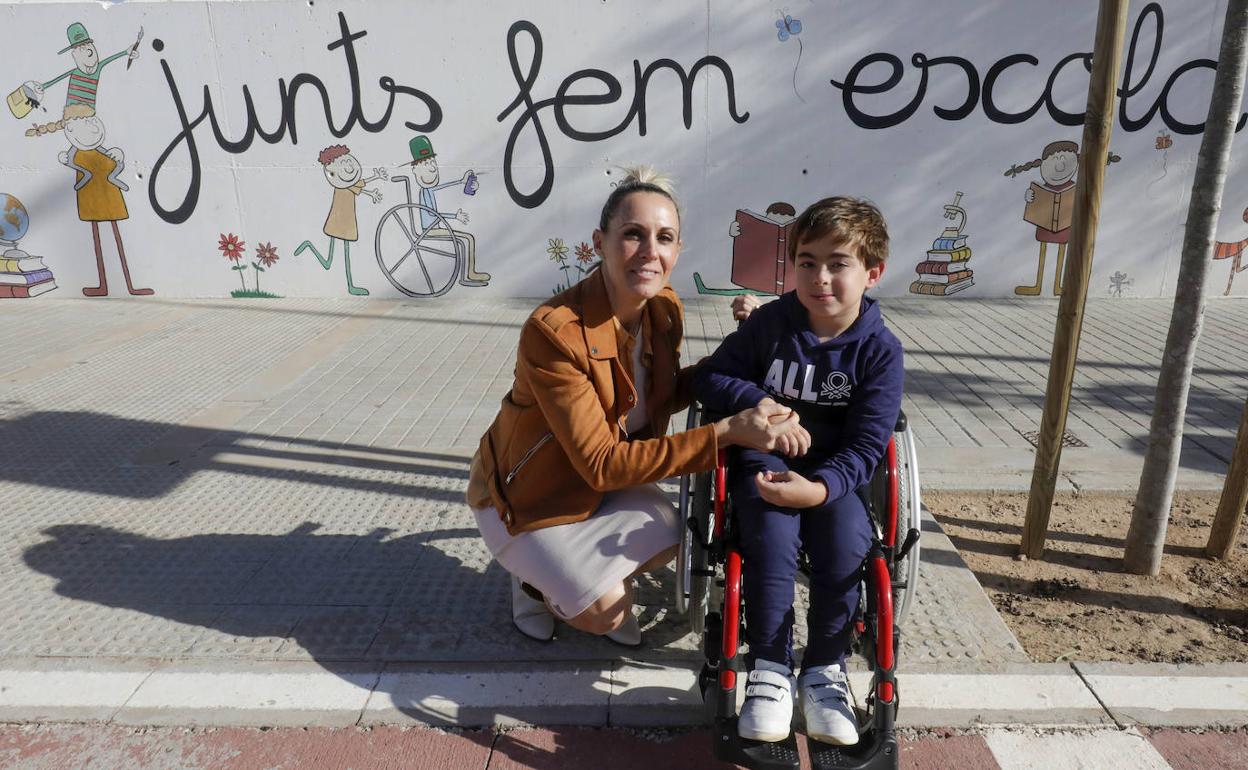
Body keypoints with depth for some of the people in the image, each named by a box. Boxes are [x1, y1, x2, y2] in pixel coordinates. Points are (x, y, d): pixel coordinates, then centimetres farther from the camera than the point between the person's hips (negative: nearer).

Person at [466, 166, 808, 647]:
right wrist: (726, 433, -39)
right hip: (526, 493, -6)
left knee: (664, 539, -18)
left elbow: (663, 394, 4)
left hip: (608, 475, 6)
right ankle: (535, 579, 16)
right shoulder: (553, 331, -33)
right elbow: (601, 464, -33)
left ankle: (578, 574, 14)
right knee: (605, 610, -18)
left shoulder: (664, 308, -11)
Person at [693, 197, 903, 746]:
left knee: (848, 543, -26)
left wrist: (819, 488, -30)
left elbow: (866, 444, -12)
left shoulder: (879, 349, -7)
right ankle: (770, 670, -14)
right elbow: (710, 378, 0)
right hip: (763, 459, 0)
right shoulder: (769, 323, -4)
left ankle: (825, 669, -5)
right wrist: (759, 402, -20)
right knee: (772, 535, -29)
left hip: (833, 471, 1)